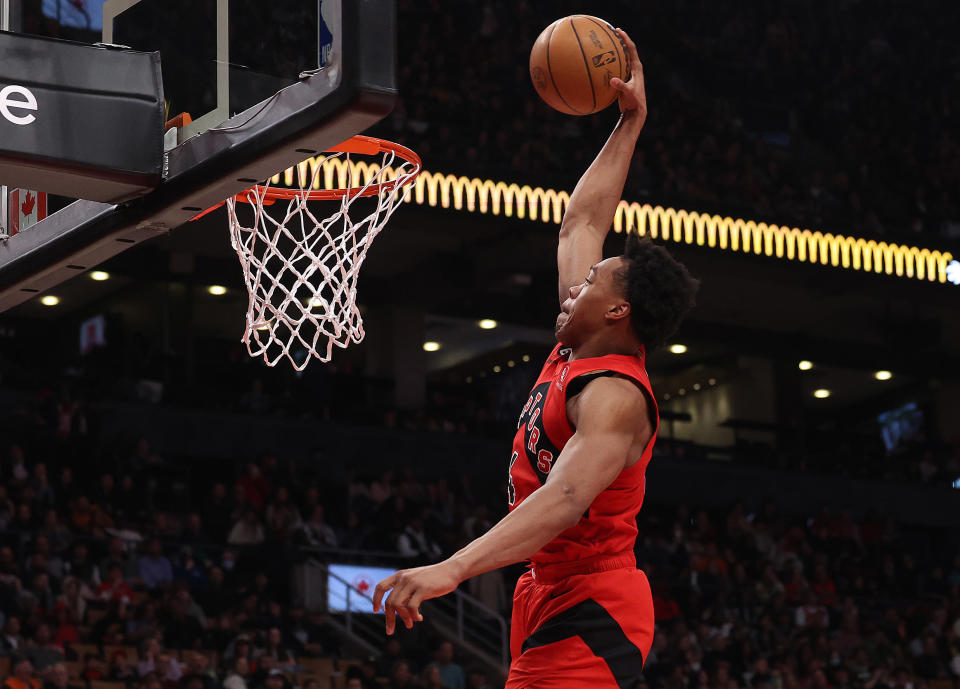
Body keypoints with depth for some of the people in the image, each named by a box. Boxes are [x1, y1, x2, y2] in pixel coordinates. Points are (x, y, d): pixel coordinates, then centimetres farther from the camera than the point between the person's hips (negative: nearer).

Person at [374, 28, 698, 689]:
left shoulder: (614, 395, -19)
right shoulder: (578, 352, 8)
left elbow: (565, 500, -35)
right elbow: (583, 222, 20)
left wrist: (452, 569, -46)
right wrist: (629, 122, 23)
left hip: (589, 615, -10)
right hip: (551, 597, 10)